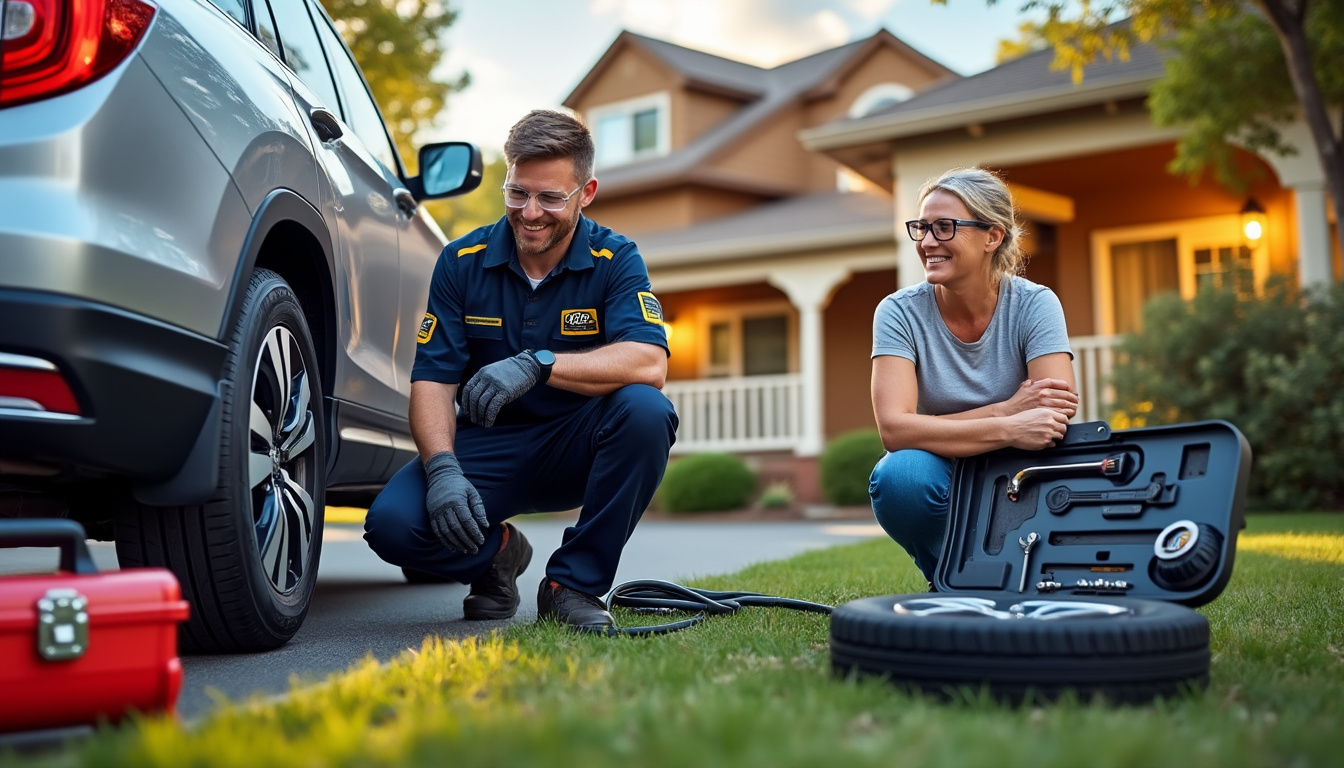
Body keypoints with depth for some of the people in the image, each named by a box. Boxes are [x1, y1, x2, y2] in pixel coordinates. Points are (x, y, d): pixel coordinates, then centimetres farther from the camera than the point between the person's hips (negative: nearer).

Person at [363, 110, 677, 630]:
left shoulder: (614, 260, -9)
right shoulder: (462, 262, -4)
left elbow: (649, 364, -26)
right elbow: (431, 382, -8)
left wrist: (538, 365, -38)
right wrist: (443, 468, -28)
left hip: (577, 450, 0)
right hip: (486, 450, 1)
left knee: (644, 409, -33)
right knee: (392, 523, -26)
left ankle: (574, 583, -14)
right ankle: (497, 554, 10)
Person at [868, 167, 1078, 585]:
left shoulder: (1034, 305, -10)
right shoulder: (900, 312, -11)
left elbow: (1057, 416, -20)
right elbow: (893, 427, -25)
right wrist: (1006, 420, -34)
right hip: (944, 483, 0)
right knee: (900, 473, -34)